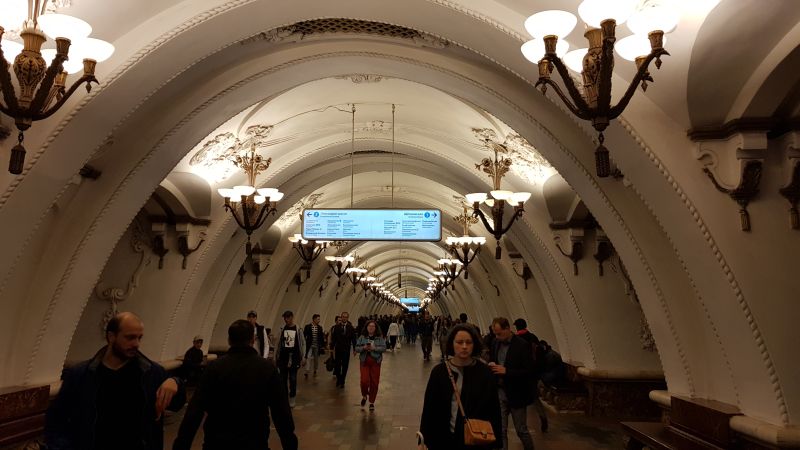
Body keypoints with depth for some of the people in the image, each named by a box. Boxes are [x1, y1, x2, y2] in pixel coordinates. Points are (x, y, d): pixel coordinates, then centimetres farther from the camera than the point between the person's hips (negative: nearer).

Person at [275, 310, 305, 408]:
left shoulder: (298, 329, -3)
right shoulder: (282, 329, 1)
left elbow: (303, 344, 2)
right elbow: (278, 344, 6)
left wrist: (303, 357, -1)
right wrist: (275, 357, 5)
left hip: (294, 358, -1)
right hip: (283, 358, 2)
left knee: (293, 379, 5)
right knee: (283, 379, 8)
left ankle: (292, 398, 17)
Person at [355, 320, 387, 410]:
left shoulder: (380, 338, 1)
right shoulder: (362, 337, 3)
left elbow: (384, 348, -7)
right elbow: (356, 348, 2)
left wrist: (374, 348, -20)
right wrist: (363, 348, -18)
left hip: (375, 362, 0)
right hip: (364, 362, 0)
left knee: (374, 382, 3)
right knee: (364, 381, -10)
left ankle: (372, 402, 19)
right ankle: (364, 396, 23)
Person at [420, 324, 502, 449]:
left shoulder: (485, 373, -7)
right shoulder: (439, 371, -6)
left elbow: (494, 410, -4)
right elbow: (429, 408, -2)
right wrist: (425, 439, -1)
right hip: (444, 439, 1)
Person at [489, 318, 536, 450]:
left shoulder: (522, 345, -15)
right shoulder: (496, 343, 3)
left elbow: (529, 371, -17)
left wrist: (506, 371, -24)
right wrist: (491, 365, -8)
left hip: (516, 394, -4)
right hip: (499, 392, 5)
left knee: (521, 430, 10)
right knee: (500, 430, 7)